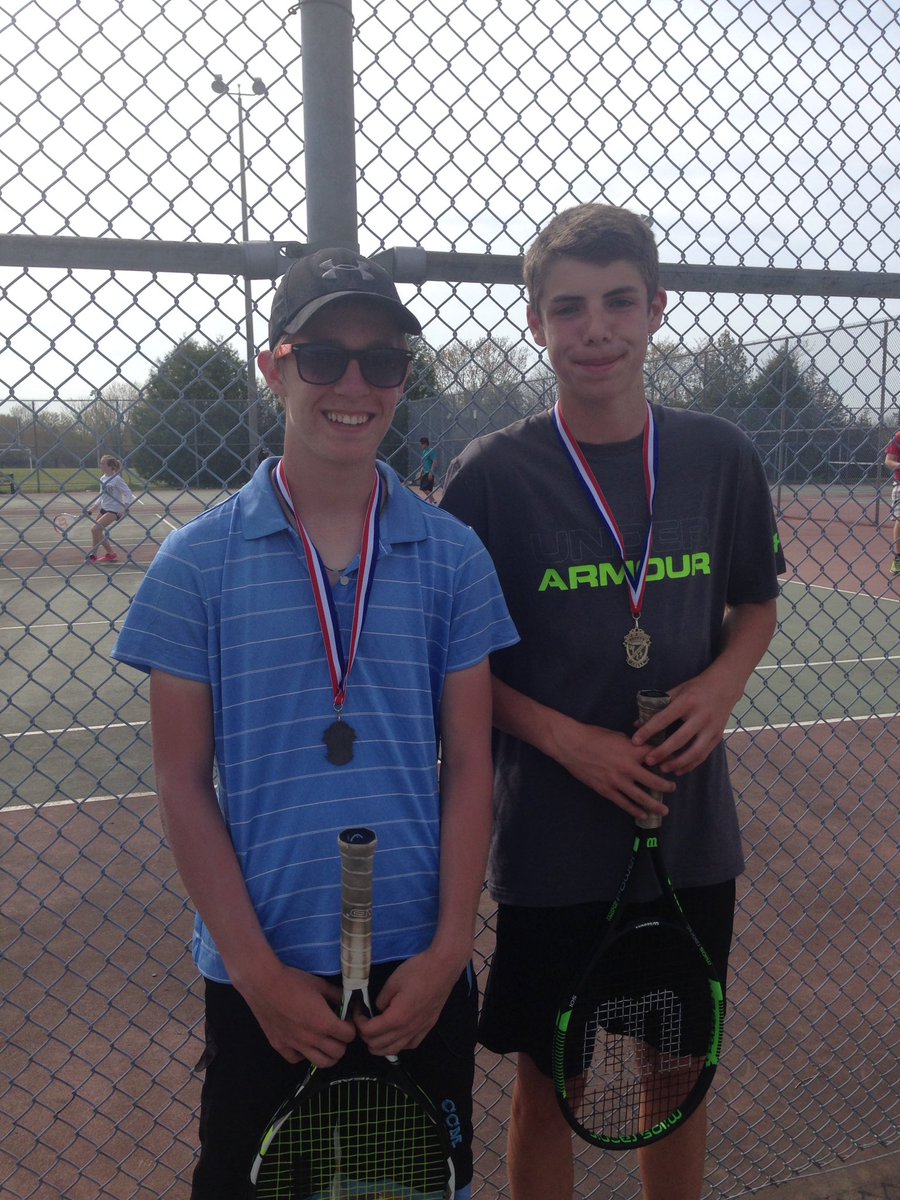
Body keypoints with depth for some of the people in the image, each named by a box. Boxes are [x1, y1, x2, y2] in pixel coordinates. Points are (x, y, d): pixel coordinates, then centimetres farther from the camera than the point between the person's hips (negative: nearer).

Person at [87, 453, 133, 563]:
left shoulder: (117, 479, -15)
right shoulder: (102, 479, 6)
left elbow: (128, 494, -15)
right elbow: (101, 497, 16)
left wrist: (124, 508, -27)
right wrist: (91, 510, 12)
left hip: (113, 511, -8)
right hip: (104, 509, 8)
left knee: (95, 529, -17)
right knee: (98, 532, 10)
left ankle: (93, 555, -3)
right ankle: (111, 554, 26)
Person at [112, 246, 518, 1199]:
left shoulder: (452, 556, -1)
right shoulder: (197, 563, -5)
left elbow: (468, 763, 1)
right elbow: (183, 783, -4)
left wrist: (447, 949, -6)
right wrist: (259, 971, -8)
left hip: (421, 969, 2)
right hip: (258, 977, -1)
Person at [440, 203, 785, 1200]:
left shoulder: (721, 458, -1)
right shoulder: (491, 475, -10)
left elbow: (755, 604, 12)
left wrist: (721, 685, -8)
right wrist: (569, 740, -17)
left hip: (692, 830, 3)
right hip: (551, 844, -3)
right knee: (549, 1083, 13)